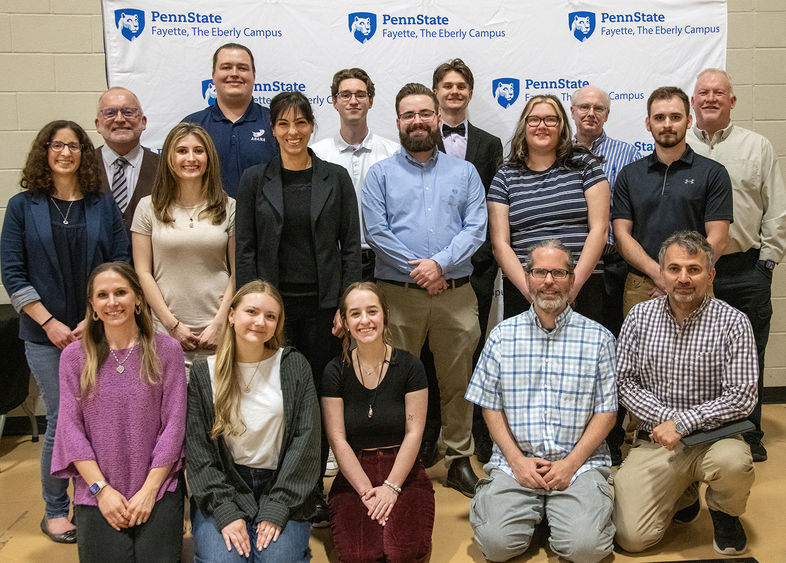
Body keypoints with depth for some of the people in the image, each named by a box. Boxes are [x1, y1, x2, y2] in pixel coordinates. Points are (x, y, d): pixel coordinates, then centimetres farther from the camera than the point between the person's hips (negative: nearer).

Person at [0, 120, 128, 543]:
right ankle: (55, 510, 19)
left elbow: (122, 266, 1)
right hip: (46, 335, -1)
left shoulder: (103, 206, 6)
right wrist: (50, 323, -9)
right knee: (62, 421, 0)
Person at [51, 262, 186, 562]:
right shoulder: (74, 356, 3)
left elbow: (174, 425, -2)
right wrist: (101, 489, -7)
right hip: (97, 490, 1)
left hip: (158, 486, -1)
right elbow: (71, 428, 1)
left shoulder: (166, 349, -1)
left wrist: (149, 490, -7)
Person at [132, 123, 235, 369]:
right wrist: (173, 325, -3)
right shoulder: (148, 207, 6)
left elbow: (237, 272, 6)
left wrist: (219, 323, -4)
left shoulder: (229, 207, 7)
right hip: (166, 331, 0)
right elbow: (143, 272, 4)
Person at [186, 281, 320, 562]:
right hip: (221, 488, 0)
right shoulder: (204, 373, 3)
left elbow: (305, 442, -3)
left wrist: (276, 509, -11)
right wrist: (225, 511, -12)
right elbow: (197, 452, 0)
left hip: (281, 488, 0)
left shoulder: (294, 366, 1)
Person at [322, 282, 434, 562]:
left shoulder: (409, 366, -3)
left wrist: (391, 487, -13)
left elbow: (413, 433, -4)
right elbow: (338, 440, -3)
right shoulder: (335, 372, -1)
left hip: (403, 471, 0)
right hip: (354, 473, 1)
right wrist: (367, 490, -12)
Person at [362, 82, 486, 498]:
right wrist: (417, 270, -11)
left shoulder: (464, 172, 12)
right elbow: (376, 232, -3)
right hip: (398, 294, -1)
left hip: (456, 294, 1)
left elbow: (476, 228, 1)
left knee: (457, 381, 7)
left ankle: (459, 459, 19)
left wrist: (440, 263, -13)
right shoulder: (380, 174, 8)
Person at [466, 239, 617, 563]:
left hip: (579, 462, 0)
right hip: (515, 461, 1)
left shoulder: (598, 338, 4)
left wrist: (571, 463, -9)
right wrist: (517, 459, -6)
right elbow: (491, 407, 7)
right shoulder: (503, 335, 7)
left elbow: (606, 411, 2)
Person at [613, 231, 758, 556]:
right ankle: (684, 494, 22)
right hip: (654, 440, 2)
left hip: (713, 435, -1)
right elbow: (625, 383, 2)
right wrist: (666, 416, -13)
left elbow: (742, 397, -11)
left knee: (733, 462, -38)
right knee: (632, 537, -12)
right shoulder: (639, 317, 2)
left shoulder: (733, 322, -6)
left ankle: (724, 512, 2)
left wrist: (683, 423, -18)